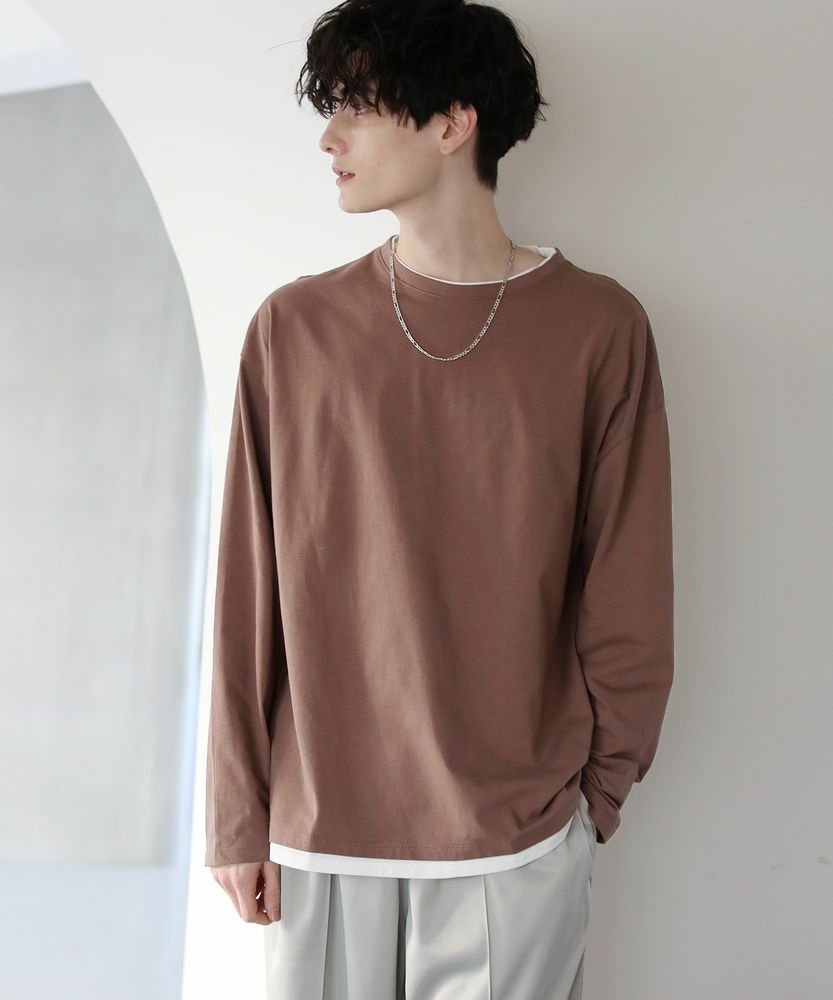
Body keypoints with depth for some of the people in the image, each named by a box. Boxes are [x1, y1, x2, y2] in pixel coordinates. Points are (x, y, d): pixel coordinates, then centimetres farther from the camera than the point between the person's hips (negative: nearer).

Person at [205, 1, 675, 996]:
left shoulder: (599, 328, -5)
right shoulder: (294, 328, -1)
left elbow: (627, 605, 0)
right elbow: (248, 595, -1)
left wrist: (598, 794, 3)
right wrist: (238, 818, 1)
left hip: (519, 841, -1)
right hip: (318, 831, 1)